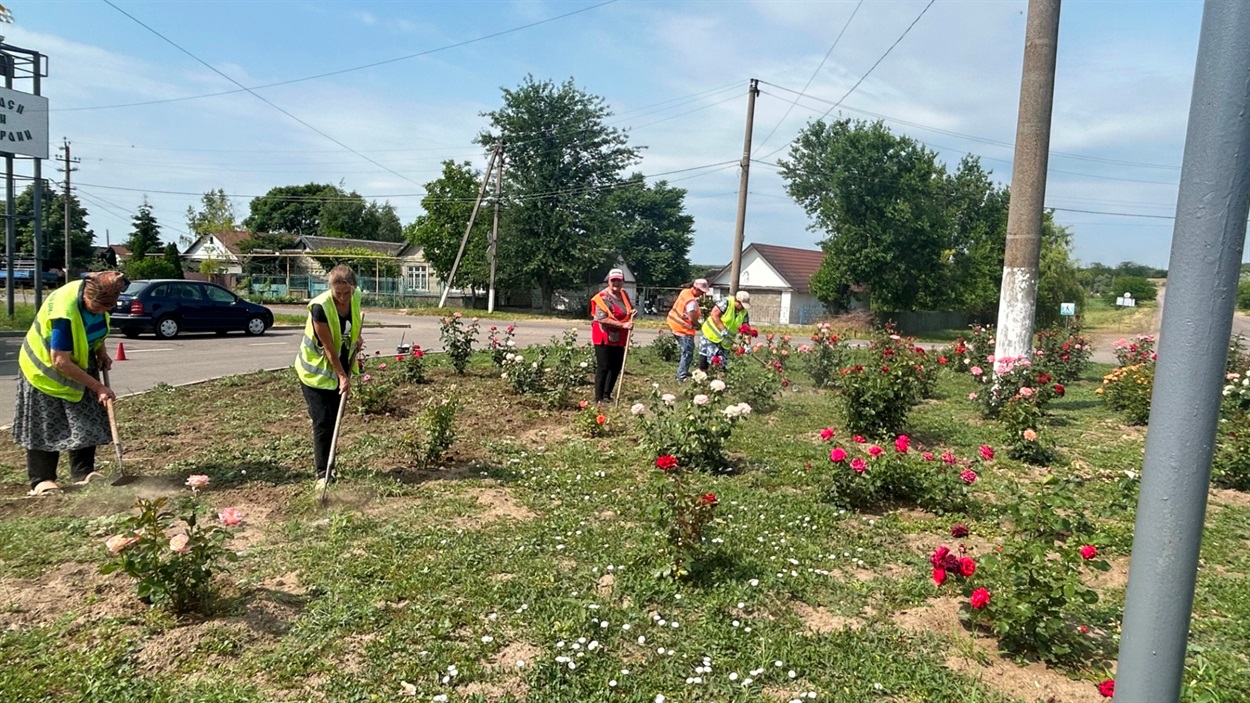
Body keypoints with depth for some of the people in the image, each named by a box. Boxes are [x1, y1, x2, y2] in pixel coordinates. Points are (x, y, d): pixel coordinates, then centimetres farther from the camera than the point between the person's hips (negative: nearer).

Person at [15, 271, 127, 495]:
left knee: (87, 420, 3)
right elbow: (61, 362, -33)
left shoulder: (98, 297, -15)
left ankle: (83, 473, 8)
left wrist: (101, 352, -5)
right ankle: (41, 480, 5)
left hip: (81, 363, 7)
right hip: (45, 366, -7)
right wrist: (99, 388, -30)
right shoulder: (64, 313, -37)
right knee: (45, 426, -1)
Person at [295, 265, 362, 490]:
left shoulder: (356, 297, -11)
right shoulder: (320, 307, -29)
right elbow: (329, 348, -24)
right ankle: (322, 473, 2)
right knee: (323, 422, -7)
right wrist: (342, 376, -21)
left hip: (339, 369, 6)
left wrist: (356, 338, 5)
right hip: (315, 371, -6)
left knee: (334, 420, 13)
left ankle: (327, 466, 28)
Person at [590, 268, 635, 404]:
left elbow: (628, 311, 27)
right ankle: (599, 398, -1)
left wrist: (631, 313, 2)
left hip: (619, 339, 8)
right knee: (604, 367, -6)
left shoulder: (624, 294, 9)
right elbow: (603, 319, -25)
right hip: (604, 338, -8)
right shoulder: (603, 297, -16)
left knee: (617, 367, 13)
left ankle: (607, 394, 25)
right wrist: (623, 325, -27)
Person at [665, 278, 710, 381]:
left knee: (686, 351, 21)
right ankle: (682, 376, -1)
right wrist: (699, 326, -4)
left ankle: (683, 372, 29)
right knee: (688, 353, -3)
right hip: (684, 330, -10)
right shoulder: (692, 301, -25)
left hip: (675, 325, 10)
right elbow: (692, 319, -26)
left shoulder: (685, 291, 3)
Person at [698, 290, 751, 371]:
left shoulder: (744, 313, -3)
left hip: (725, 340, 5)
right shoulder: (726, 303, -20)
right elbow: (714, 315, -23)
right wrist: (723, 329, -26)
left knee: (722, 363, 6)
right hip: (711, 334, -5)